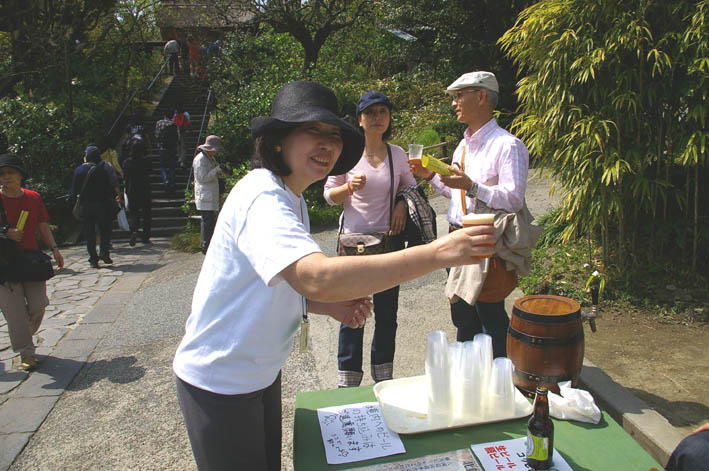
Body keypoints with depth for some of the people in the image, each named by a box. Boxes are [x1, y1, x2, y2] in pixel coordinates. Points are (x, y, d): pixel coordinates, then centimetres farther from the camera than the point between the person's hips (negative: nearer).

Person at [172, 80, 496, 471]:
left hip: (260, 374, 9)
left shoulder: (290, 198, 6)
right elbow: (318, 277, -44)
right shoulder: (262, 197, -27)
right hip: (219, 384, -9)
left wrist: (329, 305, -5)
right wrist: (437, 253, -45)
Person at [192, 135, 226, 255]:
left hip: (212, 195, 9)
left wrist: (220, 171, 9)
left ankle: (205, 244, 18)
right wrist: (217, 169, -16)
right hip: (205, 196, -9)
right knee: (208, 220, -10)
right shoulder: (200, 159, -11)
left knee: (212, 220, 9)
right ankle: (206, 246, -6)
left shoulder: (211, 158, 19)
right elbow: (202, 178, -17)